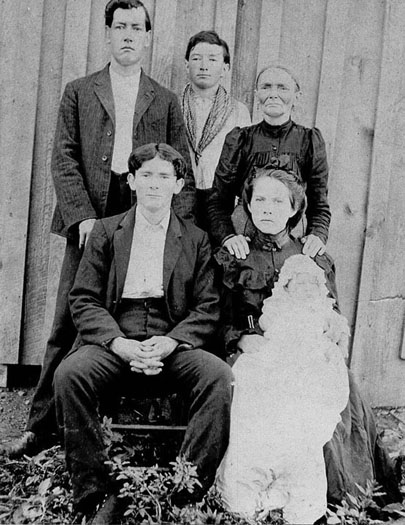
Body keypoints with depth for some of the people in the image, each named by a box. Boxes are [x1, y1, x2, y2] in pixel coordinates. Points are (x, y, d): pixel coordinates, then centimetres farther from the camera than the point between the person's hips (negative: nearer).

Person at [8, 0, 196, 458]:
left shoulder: (165, 101, 15)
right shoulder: (78, 93, 13)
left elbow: (182, 171, 9)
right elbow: (63, 160, 4)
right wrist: (83, 215, -11)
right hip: (89, 222, 0)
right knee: (67, 326, 1)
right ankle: (42, 425, 12)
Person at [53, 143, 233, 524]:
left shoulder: (196, 239, 13)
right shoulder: (106, 231, 12)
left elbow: (207, 309, 6)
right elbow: (83, 300, 4)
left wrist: (169, 342, -14)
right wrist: (119, 343, -14)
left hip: (173, 346, 0)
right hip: (113, 343, 0)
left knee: (220, 377, -28)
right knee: (69, 375, -29)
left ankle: (186, 493, -16)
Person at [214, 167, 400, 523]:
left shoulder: (315, 258, 16)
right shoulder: (233, 258, 11)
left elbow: (334, 319, 13)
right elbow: (222, 320, 6)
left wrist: (324, 333, -9)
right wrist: (243, 340, -14)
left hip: (310, 354, 2)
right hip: (255, 356, -2)